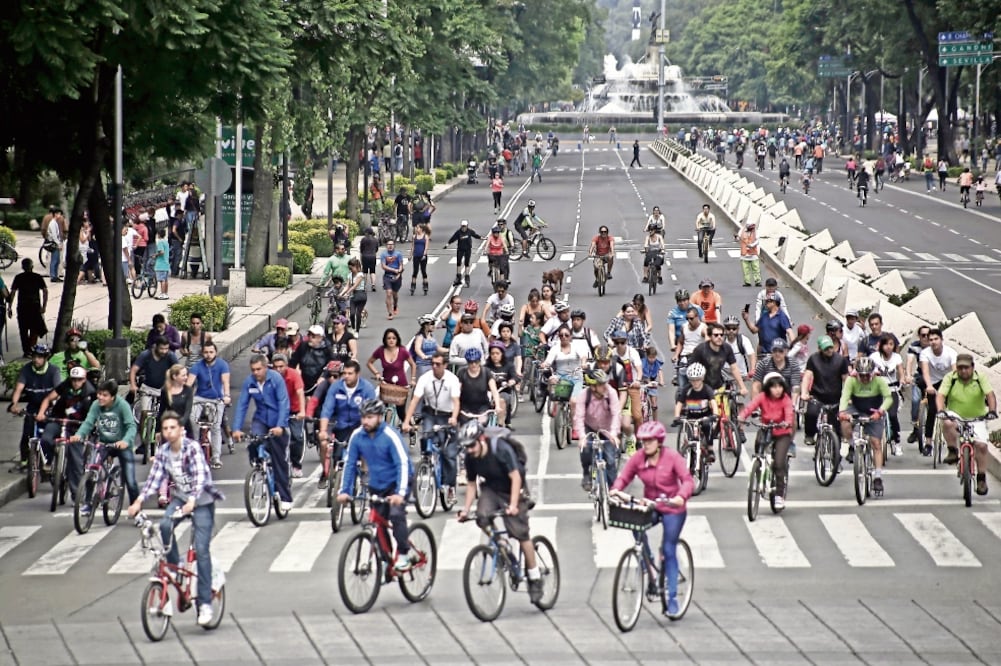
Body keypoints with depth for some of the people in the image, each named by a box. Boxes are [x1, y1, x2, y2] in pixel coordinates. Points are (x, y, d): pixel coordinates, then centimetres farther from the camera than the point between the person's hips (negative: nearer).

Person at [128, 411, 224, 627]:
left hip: (202, 500, -5)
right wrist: (138, 501, -21)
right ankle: (174, 567, -6)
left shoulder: (192, 448, -19)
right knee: (165, 525, -28)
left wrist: (192, 502, -44)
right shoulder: (163, 453, -2)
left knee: (201, 550, -12)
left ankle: (205, 603, -8)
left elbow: (200, 476, -29)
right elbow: (154, 479, -6)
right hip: (180, 497, 5)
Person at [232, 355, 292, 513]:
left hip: (277, 423, -3)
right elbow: (242, 405, -8)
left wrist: (280, 426, -34)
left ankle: (285, 497, 7)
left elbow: (283, 403, -23)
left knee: (280, 459, -1)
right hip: (260, 419, 3)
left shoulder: (276, 379, -18)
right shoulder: (249, 382, -9)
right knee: (254, 443, -26)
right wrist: (236, 428, -18)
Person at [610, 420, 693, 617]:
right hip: (650, 506, 3)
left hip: (672, 508, -3)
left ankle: (672, 598, 5)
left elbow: (687, 480, -18)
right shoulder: (638, 458, -5)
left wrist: (681, 497, -38)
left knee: (669, 551, -3)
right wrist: (616, 489, -27)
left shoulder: (672, 457, -14)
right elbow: (624, 477, -4)